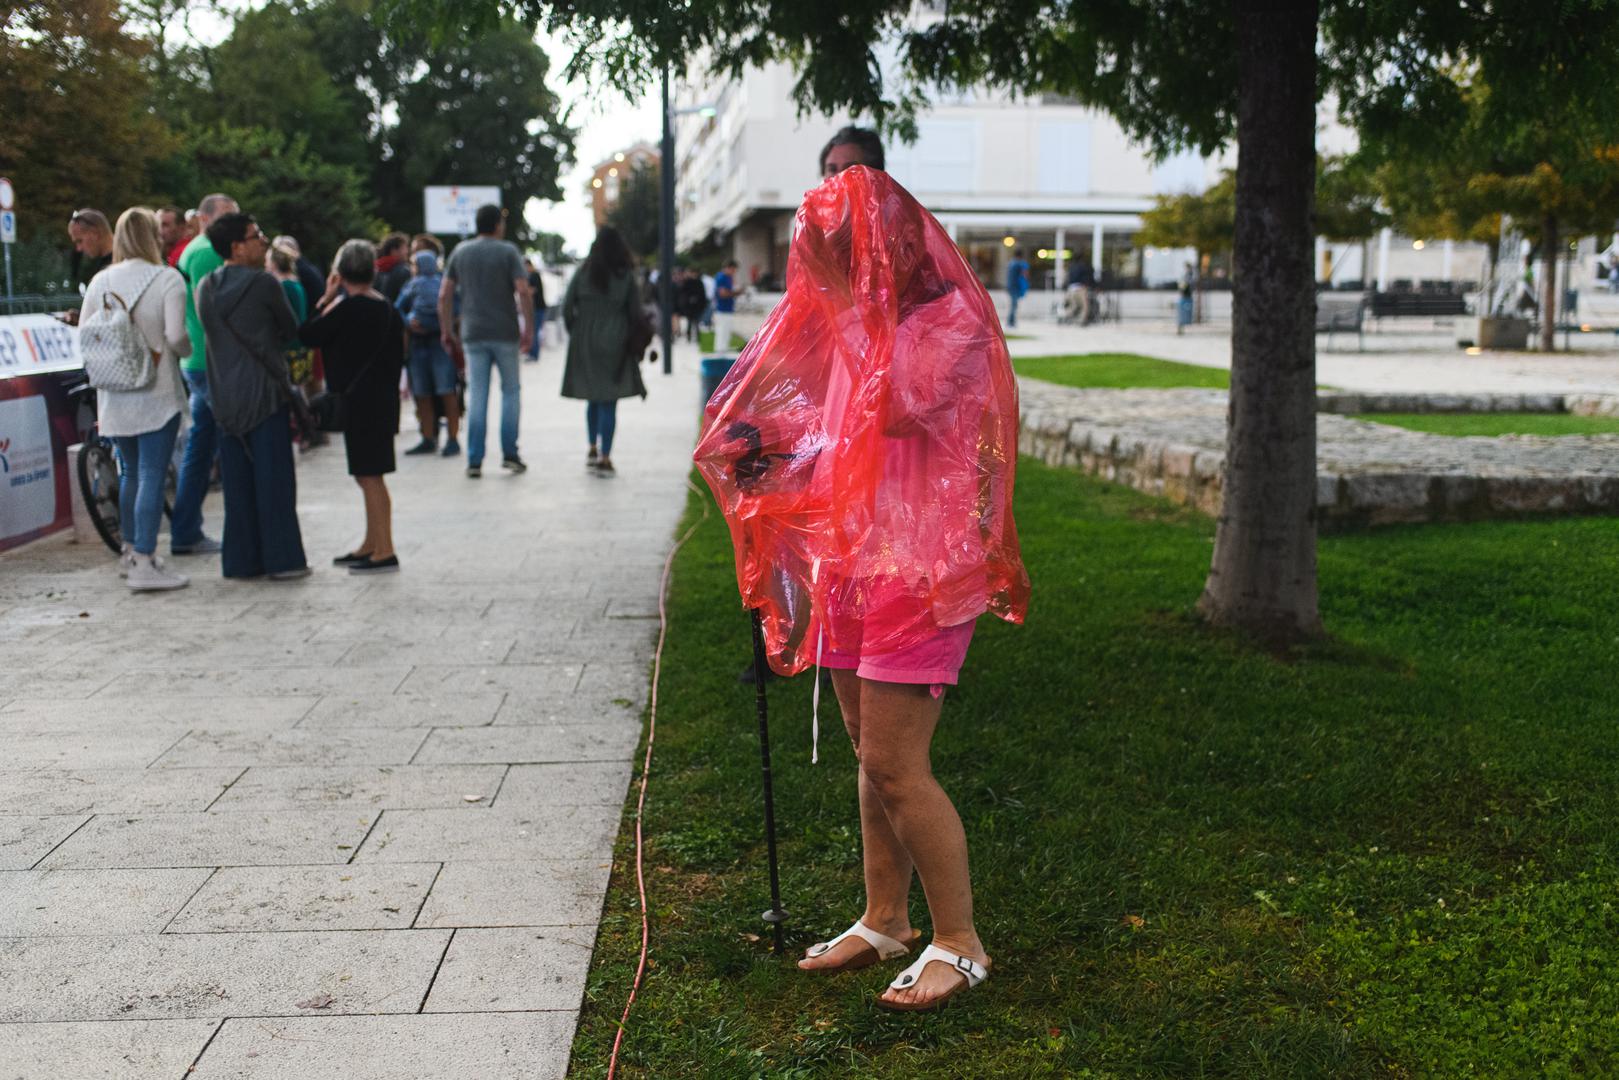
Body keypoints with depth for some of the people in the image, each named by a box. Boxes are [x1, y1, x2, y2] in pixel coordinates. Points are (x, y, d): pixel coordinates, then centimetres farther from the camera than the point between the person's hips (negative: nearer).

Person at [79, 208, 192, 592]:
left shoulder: (100, 282, 4)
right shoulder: (167, 279, -9)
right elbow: (176, 336, -17)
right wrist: (188, 350, 4)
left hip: (114, 396, 5)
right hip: (156, 393, -5)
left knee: (132, 473, 19)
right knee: (152, 477, -5)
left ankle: (130, 551, 29)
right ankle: (144, 564, -8)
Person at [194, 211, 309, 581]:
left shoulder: (205, 287, 8)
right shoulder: (264, 284, -10)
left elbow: (209, 331, 16)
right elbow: (291, 331, 2)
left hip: (224, 397, 6)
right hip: (265, 394, -6)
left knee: (237, 482, 11)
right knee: (274, 480, -1)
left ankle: (240, 559, 14)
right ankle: (282, 559, 1)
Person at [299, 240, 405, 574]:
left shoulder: (348, 308, -15)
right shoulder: (386, 308, 10)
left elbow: (307, 336, -9)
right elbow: (397, 356, 16)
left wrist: (327, 300, 0)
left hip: (360, 403, -9)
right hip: (381, 401, 9)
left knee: (370, 475, -7)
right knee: (367, 475, 16)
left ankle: (384, 551, -5)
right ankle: (371, 544, 25)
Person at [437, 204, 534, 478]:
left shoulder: (460, 252, 8)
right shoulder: (508, 252, -3)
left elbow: (445, 295, 5)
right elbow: (523, 292, -14)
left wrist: (447, 331, 11)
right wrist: (528, 327, -7)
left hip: (473, 335, 3)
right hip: (505, 333, -3)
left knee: (477, 397, 5)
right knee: (510, 391, 12)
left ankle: (474, 460, 2)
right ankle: (509, 453, 9)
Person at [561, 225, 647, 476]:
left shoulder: (582, 273, 0)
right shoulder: (626, 276, -3)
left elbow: (567, 308, -1)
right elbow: (636, 313, 0)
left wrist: (575, 333, 12)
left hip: (584, 344, 2)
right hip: (615, 345, -2)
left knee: (593, 398, 19)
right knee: (609, 402, 0)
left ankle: (593, 450, 23)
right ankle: (604, 459, -1)